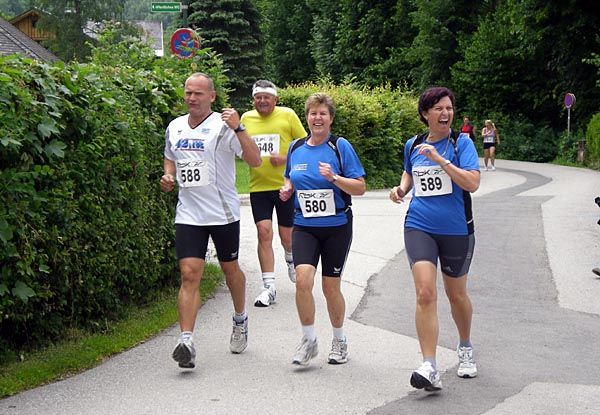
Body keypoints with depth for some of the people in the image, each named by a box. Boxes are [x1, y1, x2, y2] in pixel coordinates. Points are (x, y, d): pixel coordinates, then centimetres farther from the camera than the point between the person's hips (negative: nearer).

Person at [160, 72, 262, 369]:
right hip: (188, 214, 3)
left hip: (223, 212, -3)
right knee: (189, 274, -8)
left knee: (230, 268, 14)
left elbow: (255, 161, -18)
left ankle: (240, 321, 39)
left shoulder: (222, 126, -9)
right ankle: (186, 342, -14)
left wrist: (238, 128, -30)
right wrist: (168, 177, 6)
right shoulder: (174, 127, 8)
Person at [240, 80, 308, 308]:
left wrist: (286, 158, -15)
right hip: (258, 187, 2)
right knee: (264, 232, -8)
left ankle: (291, 259, 44)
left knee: (287, 235, 8)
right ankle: (269, 287, -4)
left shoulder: (288, 115, -2)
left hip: (285, 185, -2)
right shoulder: (246, 118, 7)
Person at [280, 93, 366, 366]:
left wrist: (334, 178, -23)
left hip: (337, 227, -2)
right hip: (304, 227, 2)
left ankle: (339, 340, 27)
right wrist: (287, 189, 2)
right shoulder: (296, 148, 7)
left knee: (331, 287, 5)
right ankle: (308, 340, -1)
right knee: (303, 279, -17)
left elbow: (360, 188, -7)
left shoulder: (341, 146, -5)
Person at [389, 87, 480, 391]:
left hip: (456, 230, -1)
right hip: (419, 227, 1)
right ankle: (429, 369, -20)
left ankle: (465, 348, 42)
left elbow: (472, 183, -19)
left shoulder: (461, 143, -6)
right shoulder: (413, 145, 6)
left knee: (456, 295, 14)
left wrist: (440, 159, -24)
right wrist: (401, 189, 6)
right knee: (425, 293, -16)